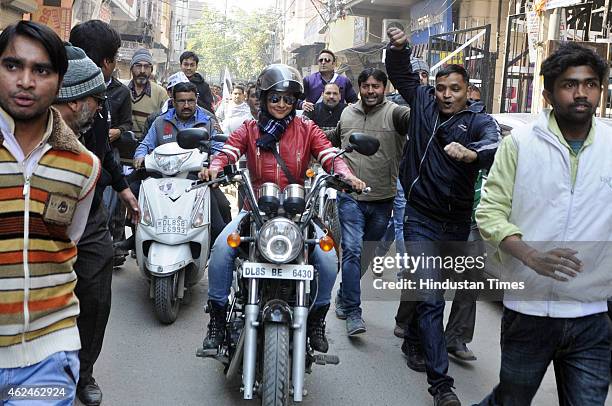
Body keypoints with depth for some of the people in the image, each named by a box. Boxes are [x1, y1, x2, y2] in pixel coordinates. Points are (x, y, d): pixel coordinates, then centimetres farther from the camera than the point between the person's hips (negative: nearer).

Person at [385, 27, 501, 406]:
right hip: (422, 217, -1)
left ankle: (414, 341, 45)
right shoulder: (424, 102, 3)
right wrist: (399, 47, -5)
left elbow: (495, 146, -28)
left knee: (429, 293, 18)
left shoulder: (479, 120, -7)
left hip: (458, 221, 1)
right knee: (430, 298, -8)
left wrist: (472, 153, -50)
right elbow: (402, 74, 15)